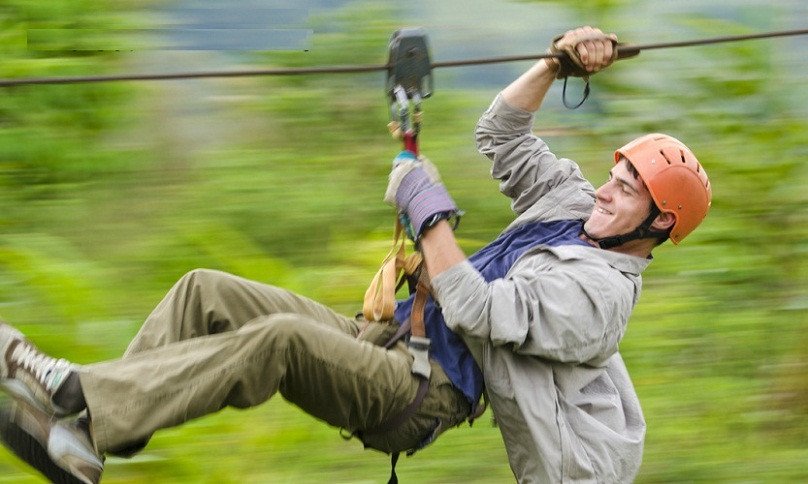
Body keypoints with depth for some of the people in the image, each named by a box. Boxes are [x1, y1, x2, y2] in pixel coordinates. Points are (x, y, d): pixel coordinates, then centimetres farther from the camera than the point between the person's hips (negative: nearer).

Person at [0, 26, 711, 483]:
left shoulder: (601, 290, -13)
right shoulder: (573, 204, 16)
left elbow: (474, 309, -21)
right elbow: (501, 133, 24)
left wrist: (431, 211, -12)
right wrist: (557, 63, 11)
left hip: (420, 396, -10)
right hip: (391, 340, 10)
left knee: (283, 335, -36)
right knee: (207, 291, -7)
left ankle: (84, 397, -38)